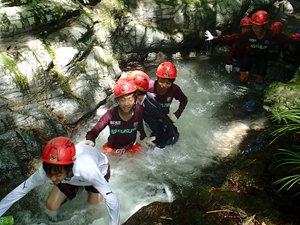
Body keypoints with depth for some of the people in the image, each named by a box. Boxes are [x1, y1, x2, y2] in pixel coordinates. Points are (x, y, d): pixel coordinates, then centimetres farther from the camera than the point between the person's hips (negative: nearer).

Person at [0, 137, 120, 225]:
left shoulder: (87, 170, -50)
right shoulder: (45, 171, -38)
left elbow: (113, 201, -44)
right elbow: (19, 191, -23)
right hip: (71, 177, 2)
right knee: (52, 206, -1)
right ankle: (75, 187, 25)